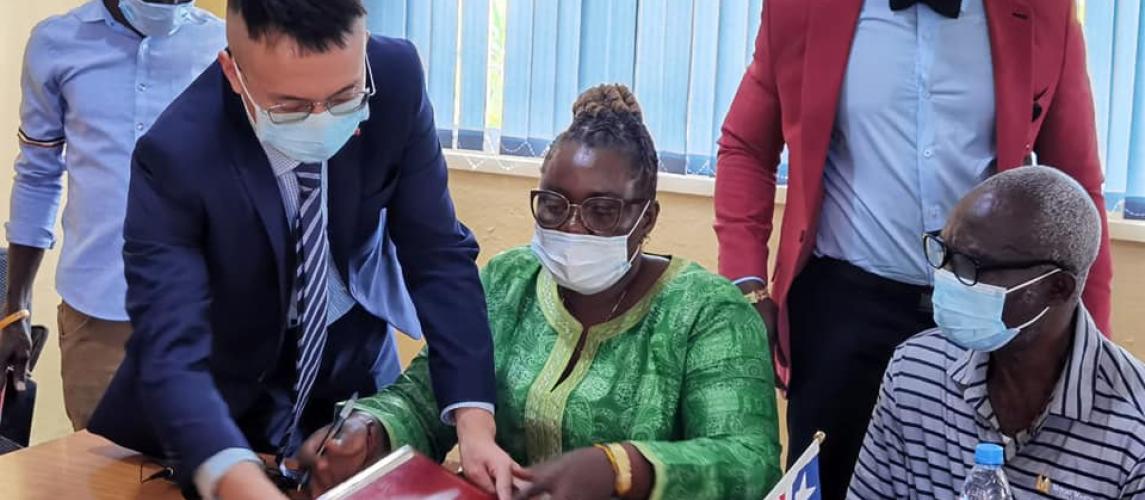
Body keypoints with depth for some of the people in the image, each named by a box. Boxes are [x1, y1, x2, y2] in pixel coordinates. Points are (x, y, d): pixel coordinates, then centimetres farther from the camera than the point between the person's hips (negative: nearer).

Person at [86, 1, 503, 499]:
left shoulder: (395, 80, -24)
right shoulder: (176, 155, -32)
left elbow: (436, 251, -17)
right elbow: (170, 350, -40)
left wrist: (474, 422, -29)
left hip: (353, 362, 3)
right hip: (228, 391, -3)